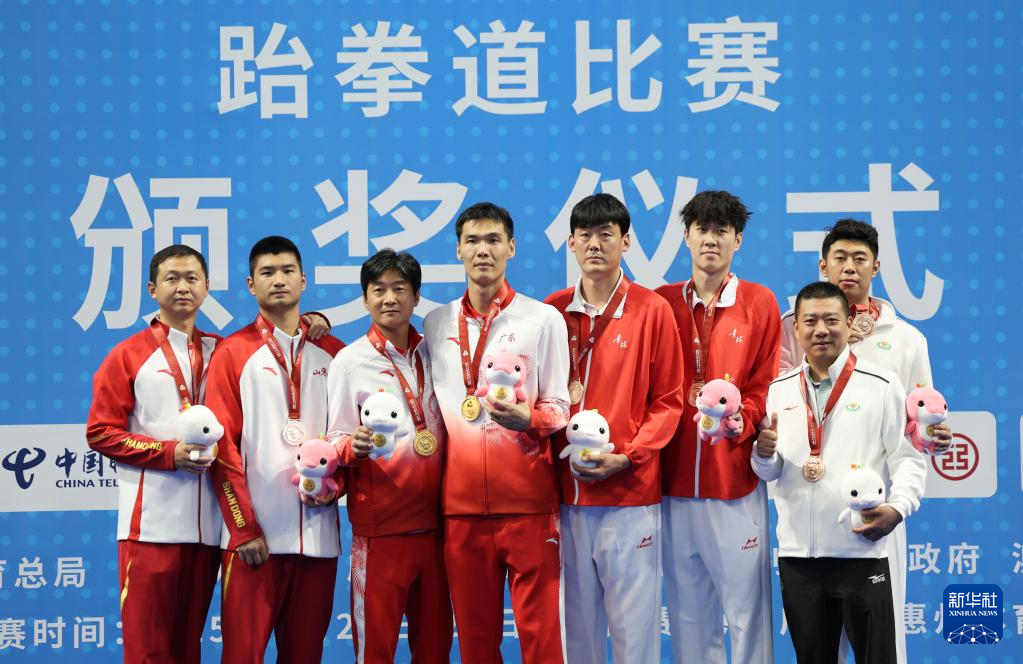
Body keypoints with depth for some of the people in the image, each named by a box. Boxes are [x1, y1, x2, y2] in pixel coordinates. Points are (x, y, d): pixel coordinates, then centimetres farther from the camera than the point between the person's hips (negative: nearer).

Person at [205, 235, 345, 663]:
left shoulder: (332, 353, 13)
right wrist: (244, 528, -9)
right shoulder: (233, 353, 4)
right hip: (255, 532, -3)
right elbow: (223, 446, -2)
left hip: (318, 531, 3)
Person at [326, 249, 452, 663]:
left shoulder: (432, 355, 11)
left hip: (434, 520, 4)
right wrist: (354, 447, -21)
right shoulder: (349, 361, 1)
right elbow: (336, 442, 0)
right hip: (380, 524, -4)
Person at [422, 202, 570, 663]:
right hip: (461, 502, 3)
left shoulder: (544, 319, 1)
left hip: (528, 500, -3)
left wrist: (528, 418, -18)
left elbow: (559, 409, 2)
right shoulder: (435, 324, 11)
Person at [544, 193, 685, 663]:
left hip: (630, 494, -3)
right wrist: (553, 450, -3)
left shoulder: (652, 311, -1)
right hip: (567, 495, 3)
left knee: (634, 623, -1)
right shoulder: (551, 312, 8)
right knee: (577, 623, 8)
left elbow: (668, 400, 0)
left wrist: (626, 457, -11)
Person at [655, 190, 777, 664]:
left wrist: (738, 420, -17)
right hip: (674, 482, 2)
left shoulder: (759, 303, 4)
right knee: (687, 613, 8)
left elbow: (767, 387, 2)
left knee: (746, 607, -1)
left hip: (735, 479, -2)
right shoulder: (661, 303, 9)